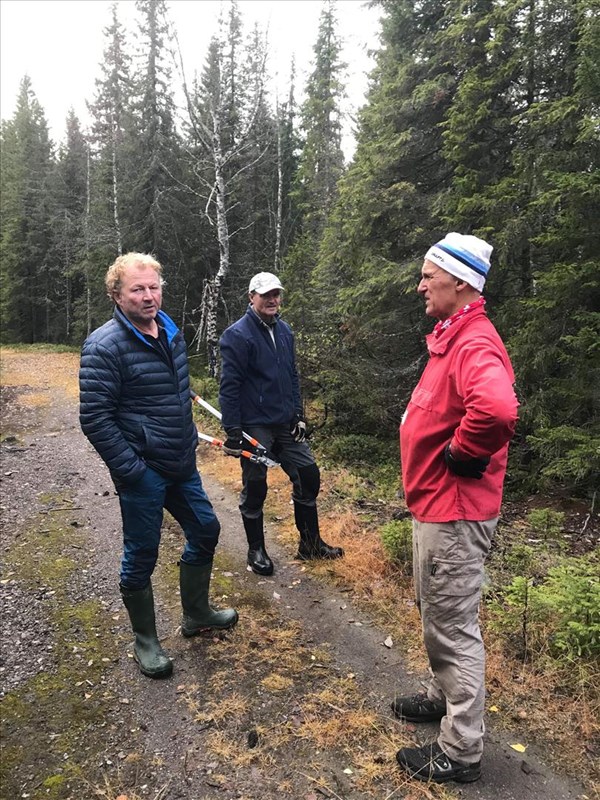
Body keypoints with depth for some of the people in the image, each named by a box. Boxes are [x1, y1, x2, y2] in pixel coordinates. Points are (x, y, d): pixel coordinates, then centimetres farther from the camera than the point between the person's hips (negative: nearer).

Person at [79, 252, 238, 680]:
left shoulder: (172, 333, 6)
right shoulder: (104, 347, -17)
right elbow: (94, 418, -19)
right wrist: (131, 469, -19)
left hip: (182, 465, 8)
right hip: (143, 472, -8)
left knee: (205, 531, 18)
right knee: (142, 556, 6)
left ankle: (197, 613, 40)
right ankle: (146, 641, 28)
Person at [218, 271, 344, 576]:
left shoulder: (284, 331, 10)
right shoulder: (238, 335, -13)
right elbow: (229, 386, -15)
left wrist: (298, 414, 10)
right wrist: (232, 431, -17)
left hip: (285, 424, 7)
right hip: (255, 426, -7)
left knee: (308, 476, 10)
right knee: (255, 488, 6)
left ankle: (310, 543, 26)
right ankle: (256, 550, 25)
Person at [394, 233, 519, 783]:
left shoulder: (475, 344, -22)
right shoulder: (452, 337, 11)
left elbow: (497, 409, -43)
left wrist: (459, 457, -27)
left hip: (454, 513, -10)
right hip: (437, 505, 10)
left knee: (453, 627, 4)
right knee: (437, 614, 24)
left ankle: (460, 752, 22)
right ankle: (445, 698, 45)